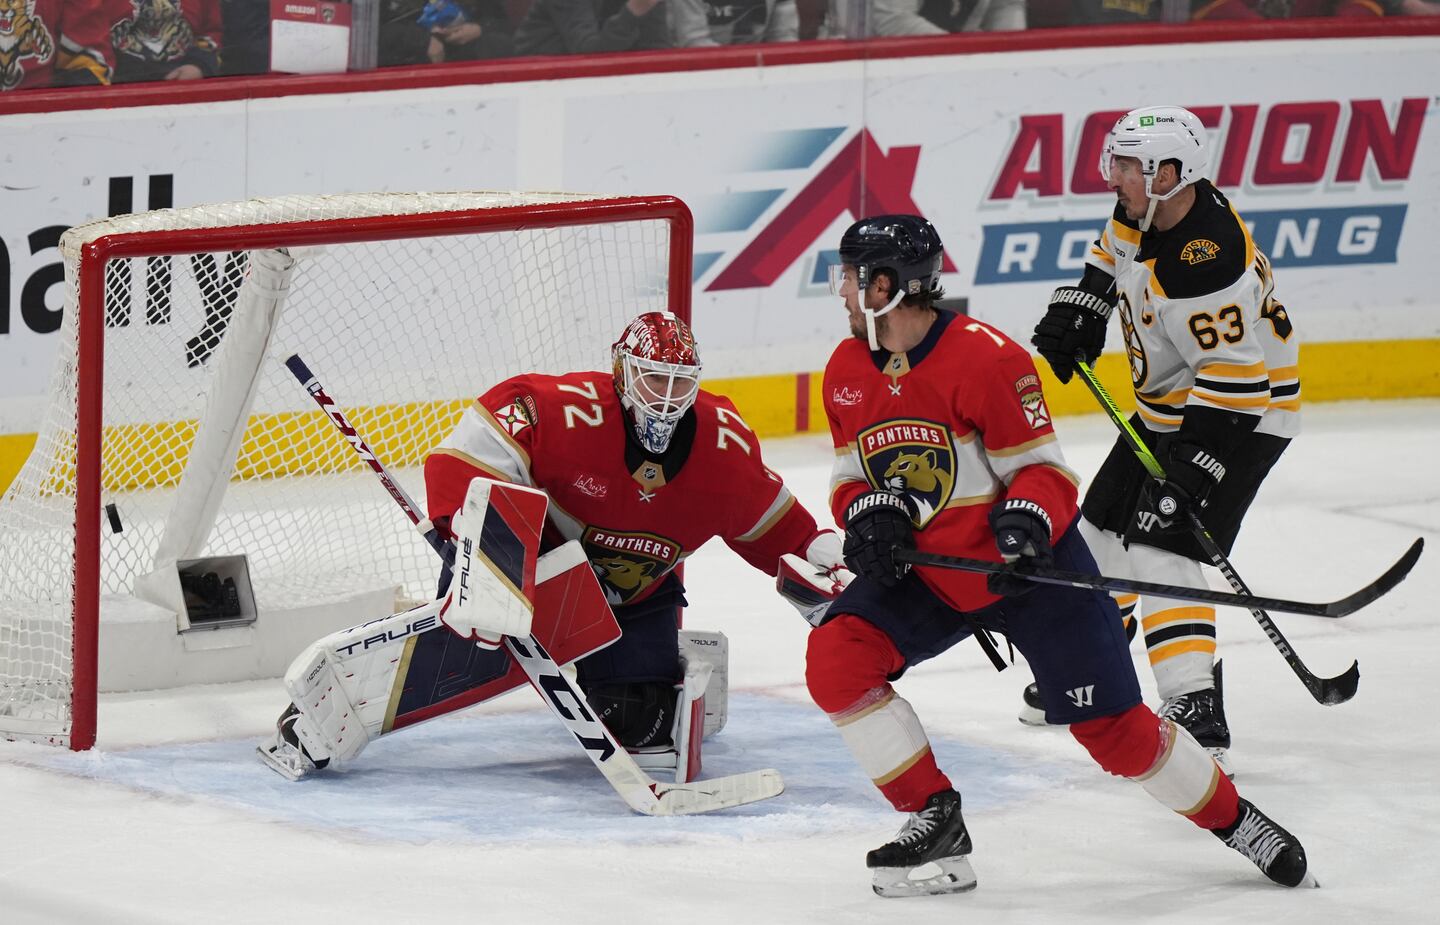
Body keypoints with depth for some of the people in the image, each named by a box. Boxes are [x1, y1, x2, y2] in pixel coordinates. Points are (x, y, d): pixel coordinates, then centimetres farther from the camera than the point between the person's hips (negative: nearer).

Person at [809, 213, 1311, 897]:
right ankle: (932, 817, -7)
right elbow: (852, 480, 8)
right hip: (923, 574, 5)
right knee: (835, 659, -19)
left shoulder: (985, 358, -21)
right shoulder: (846, 372, -1)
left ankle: (1234, 820, 19)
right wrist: (868, 516, -14)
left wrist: (1026, 518, -37)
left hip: (1030, 566, -5)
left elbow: (1043, 470, -16)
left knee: (1113, 728, -5)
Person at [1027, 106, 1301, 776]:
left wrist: (1196, 463, -34)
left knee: (1160, 547, -23)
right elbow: (1115, 254, 20)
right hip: (1168, 407, 10)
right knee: (1103, 527, 20)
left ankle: (1195, 713, -30)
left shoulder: (1204, 265, -33)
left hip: (1239, 416, -10)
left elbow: (1235, 374, -32)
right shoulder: (1144, 209, -5)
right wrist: (1079, 311, 7)